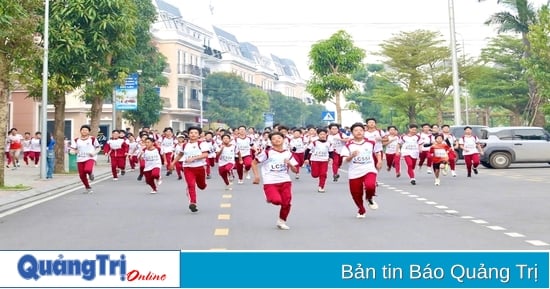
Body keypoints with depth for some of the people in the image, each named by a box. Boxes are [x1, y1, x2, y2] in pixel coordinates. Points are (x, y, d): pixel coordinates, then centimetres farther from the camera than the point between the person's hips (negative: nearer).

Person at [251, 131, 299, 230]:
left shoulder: (288, 153, 8)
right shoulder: (267, 152, -2)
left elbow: (295, 171, 11)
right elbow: (254, 163, 5)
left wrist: (289, 164, -8)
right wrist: (256, 176, -3)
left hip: (285, 181, 4)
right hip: (270, 182, -4)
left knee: (286, 203, -2)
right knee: (277, 201, -24)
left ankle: (282, 221, 24)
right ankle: (270, 198, 13)